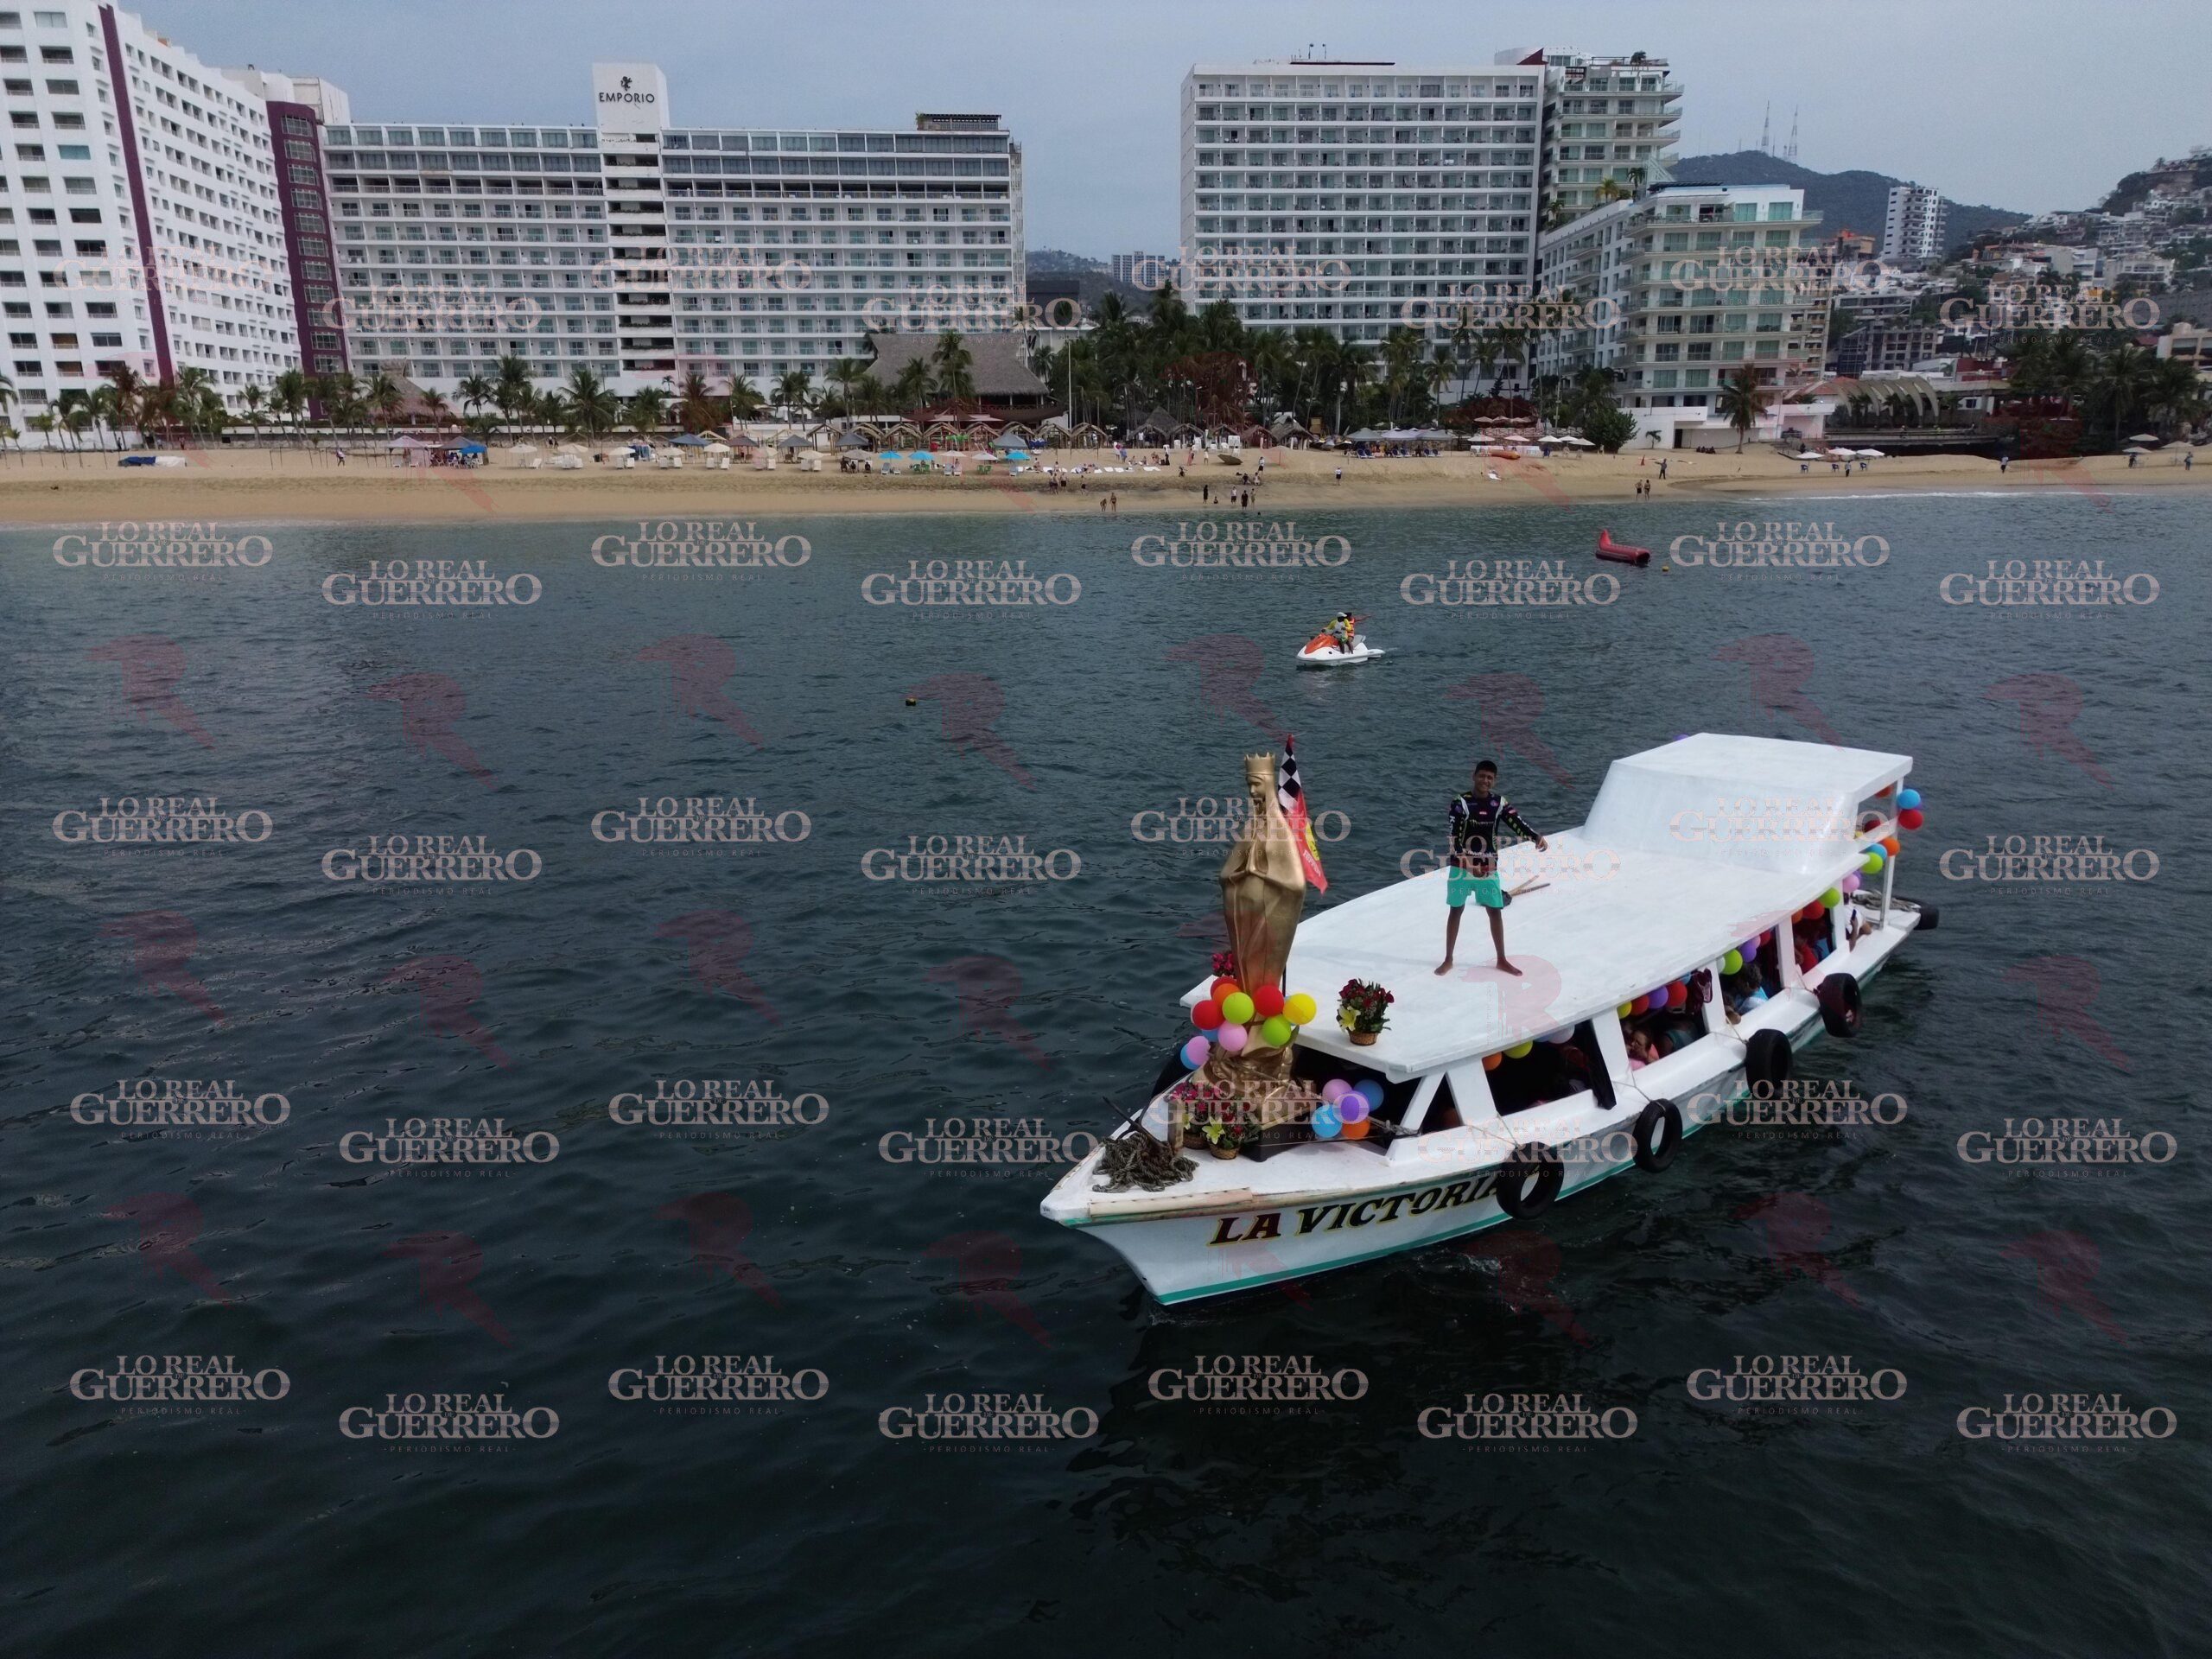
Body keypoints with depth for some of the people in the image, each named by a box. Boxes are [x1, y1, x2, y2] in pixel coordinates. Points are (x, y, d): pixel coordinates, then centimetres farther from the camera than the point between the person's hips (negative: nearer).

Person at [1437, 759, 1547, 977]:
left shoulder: (1500, 803, -2)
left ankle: (1501, 960, 23)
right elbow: (1454, 837, -19)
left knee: (1496, 911, 9)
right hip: (1461, 866, -3)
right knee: (1456, 911, 7)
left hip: (1488, 867, 3)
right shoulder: (1460, 802, -13)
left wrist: (1537, 838, -34)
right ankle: (1448, 960, 18)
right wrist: (1468, 863, -32)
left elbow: (1518, 824, -13)